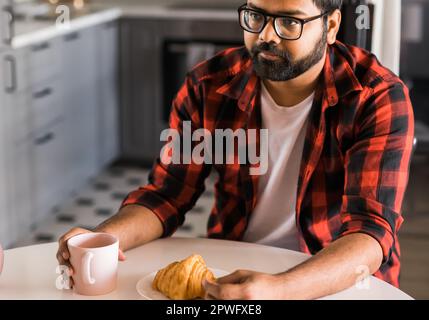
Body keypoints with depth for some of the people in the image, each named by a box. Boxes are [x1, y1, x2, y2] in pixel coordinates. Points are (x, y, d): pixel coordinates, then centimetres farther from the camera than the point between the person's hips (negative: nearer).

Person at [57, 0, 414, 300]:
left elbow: (371, 230, -23)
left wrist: (279, 288, -41)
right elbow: (166, 194, 0)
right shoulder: (209, 85, -4)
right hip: (229, 274, 3)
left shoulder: (379, 98, -15)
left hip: (342, 282, -3)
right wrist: (100, 240, -21)